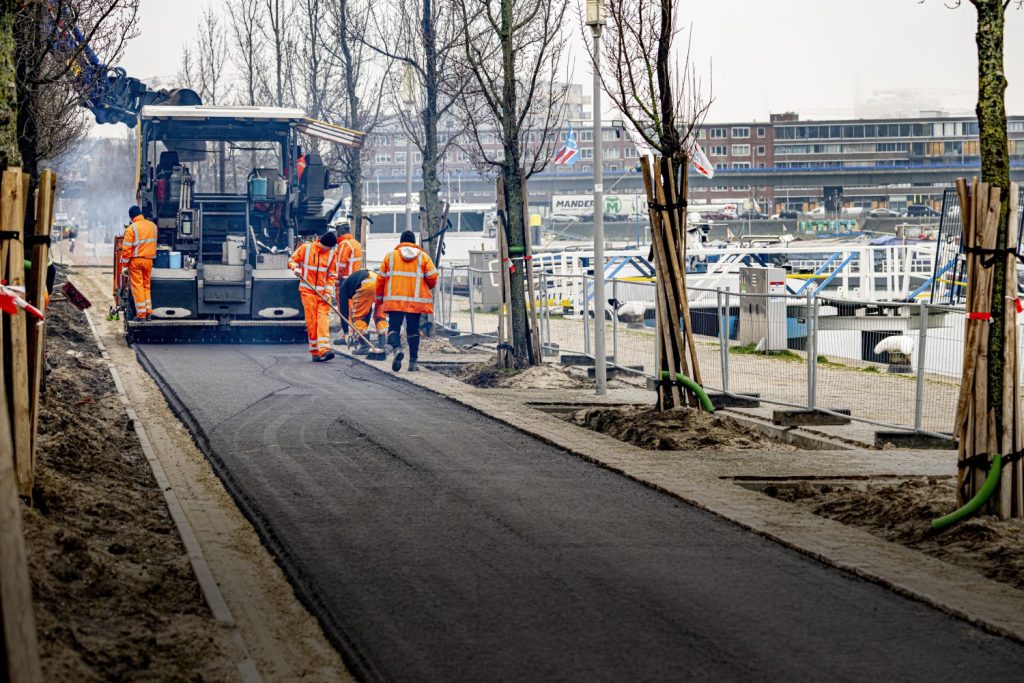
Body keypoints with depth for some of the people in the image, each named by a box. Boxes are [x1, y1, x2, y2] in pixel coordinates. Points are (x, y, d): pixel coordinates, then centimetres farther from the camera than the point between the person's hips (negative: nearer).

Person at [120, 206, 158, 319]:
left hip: (135, 260, -5)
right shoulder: (153, 226, 3)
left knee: (137, 286, 1)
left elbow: (126, 249, -12)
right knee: (146, 286, 15)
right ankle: (148, 312, 14)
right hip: (149, 260, 5)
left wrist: (124, 265, -6)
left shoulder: (131, 229, -12)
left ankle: (141, 314, -1)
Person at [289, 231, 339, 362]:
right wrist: (296, 268, -16)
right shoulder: (306, 248, -2)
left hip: (323, 292, 1)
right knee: (311, 321, -4)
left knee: (323, 319, -12)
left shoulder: (332, 254, 3)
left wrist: (328, 291, -8)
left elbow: (332, 275, 4)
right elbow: (292, 260, 6)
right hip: (308, 291, -1)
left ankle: (324, 350, -22)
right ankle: (315, 352, 0)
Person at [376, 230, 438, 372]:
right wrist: (427, 288, 23)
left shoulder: (390, 256, 7)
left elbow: (381, 279, 8)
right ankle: (413, 362, 8)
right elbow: (432, 277, 0)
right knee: (413, 330, 9)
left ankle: (397, 348, -30)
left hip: (394, 300, -1)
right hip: (416, 300, 1)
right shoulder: (423, 256, 6)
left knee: (394, 327, 0)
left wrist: (379, 297, 20)